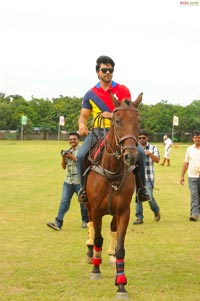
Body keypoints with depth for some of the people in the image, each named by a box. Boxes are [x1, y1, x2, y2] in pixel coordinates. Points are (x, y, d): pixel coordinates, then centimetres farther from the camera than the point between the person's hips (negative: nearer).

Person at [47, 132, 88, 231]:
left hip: (79, 181, -5)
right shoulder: (68, 151, 15)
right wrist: (63, 158, -3)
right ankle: (58, 223, -12)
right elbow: (64, 167, 15)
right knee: (64, 201, -4)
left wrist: (72, 157, -19)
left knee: (83, 201, 6)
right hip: (68, 181, 5)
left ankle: (85, 221, 23)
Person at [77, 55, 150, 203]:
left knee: (140, 152, -24)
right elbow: (84, 116, 7)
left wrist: (113, 115, -24)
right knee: (81, 155, -25)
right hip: (98, 131, 1)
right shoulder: (90, 95, 8)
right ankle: (84, 187, -1)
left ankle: (141, 188, -9)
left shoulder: (123, 90, 4)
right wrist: (82, 125, -17)